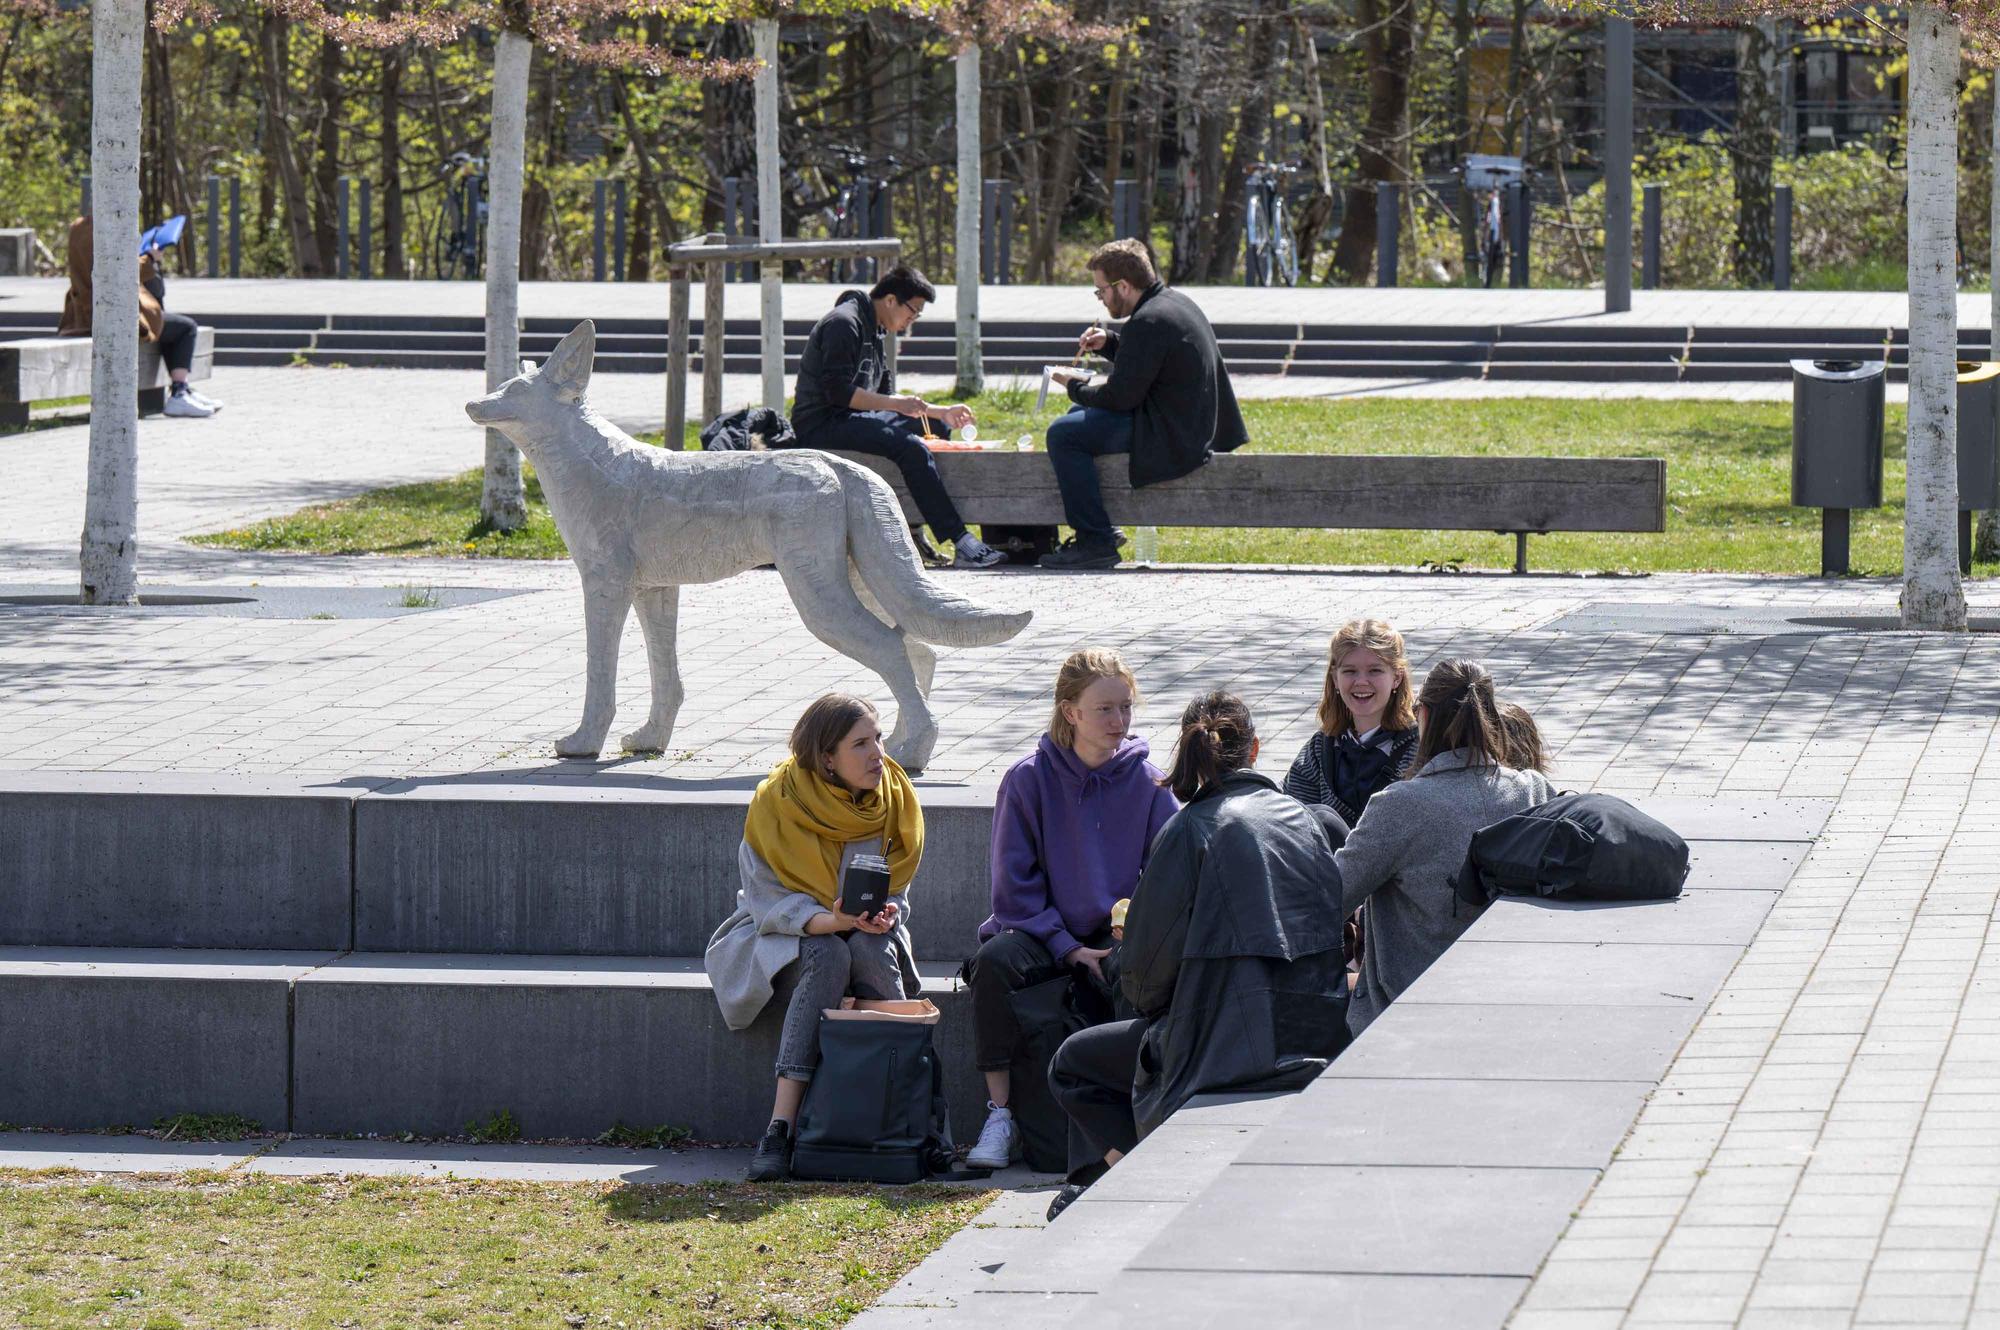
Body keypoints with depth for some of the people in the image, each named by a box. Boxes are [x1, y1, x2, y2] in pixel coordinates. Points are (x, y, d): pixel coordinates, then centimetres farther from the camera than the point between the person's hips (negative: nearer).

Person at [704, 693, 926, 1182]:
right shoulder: (777, 802, -16)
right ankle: (781, 1128, -44)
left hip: (864, 934, 3)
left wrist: (884, 917, -23)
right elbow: (770, 902, -17)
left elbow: (895, 893, 2)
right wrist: (830, 921, -36)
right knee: (828, 957, -36)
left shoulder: (895, 800, -5)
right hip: (783, 932, -3)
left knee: (870, 949, -34)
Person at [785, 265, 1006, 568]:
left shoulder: (872, 330, 20)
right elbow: (837, 391, -22)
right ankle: (960, 543, -33)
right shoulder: (844, 323, -13)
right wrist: (896, 404, -21)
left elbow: (885, 395, 23)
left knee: (937, 427, 13)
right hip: (820, 426, -11)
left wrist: (942, 412, 13)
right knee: (910, 446, -28)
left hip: (849, 419, 11)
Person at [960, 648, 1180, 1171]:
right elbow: (1014, 884, -2)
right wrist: (1067, 948, -13)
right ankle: (1000, 1115, -29)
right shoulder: (1029, 779, -2)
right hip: (1043, 932, 0)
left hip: (1119, 935, 0)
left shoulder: (1148, 783, 1)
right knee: (993, 961, -32)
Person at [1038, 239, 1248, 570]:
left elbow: (1121, 396, -21)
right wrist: (1109, 343, 12)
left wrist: (1077, 390, -3)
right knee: (1078, 417, 26)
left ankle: (1096, 541, -14)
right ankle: (1099, 528, 28)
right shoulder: (1176, 303, 11)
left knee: (1063, 435, -15)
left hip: (1170, 437, -11)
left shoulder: (1147, 322, -22)